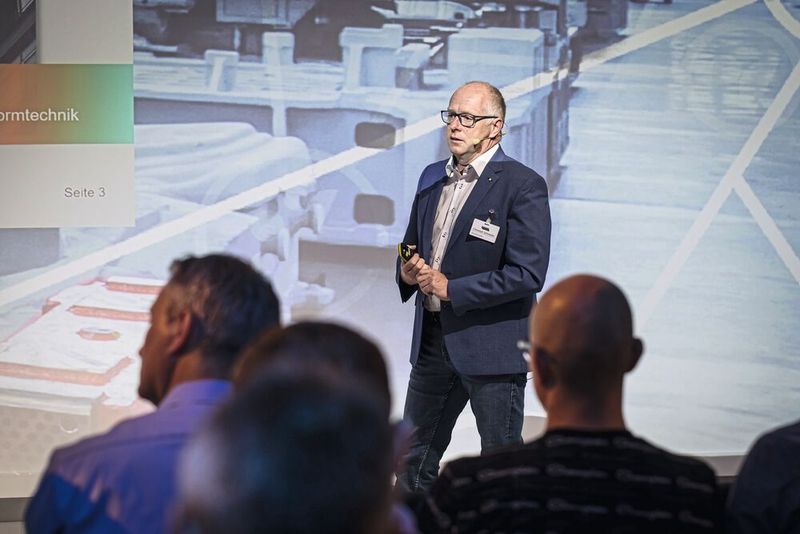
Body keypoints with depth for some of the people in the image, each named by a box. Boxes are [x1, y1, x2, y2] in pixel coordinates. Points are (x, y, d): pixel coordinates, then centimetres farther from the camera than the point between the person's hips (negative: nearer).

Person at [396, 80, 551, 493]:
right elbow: (412, 245, 23)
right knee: (415, 458, 15)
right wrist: (408, 271, -2)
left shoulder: (523, 186, -13)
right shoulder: (433, 178, 10)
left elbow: (527, 274, -20)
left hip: (491, 344, -7)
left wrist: (451, 288, -19)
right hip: (433, 339, 7)